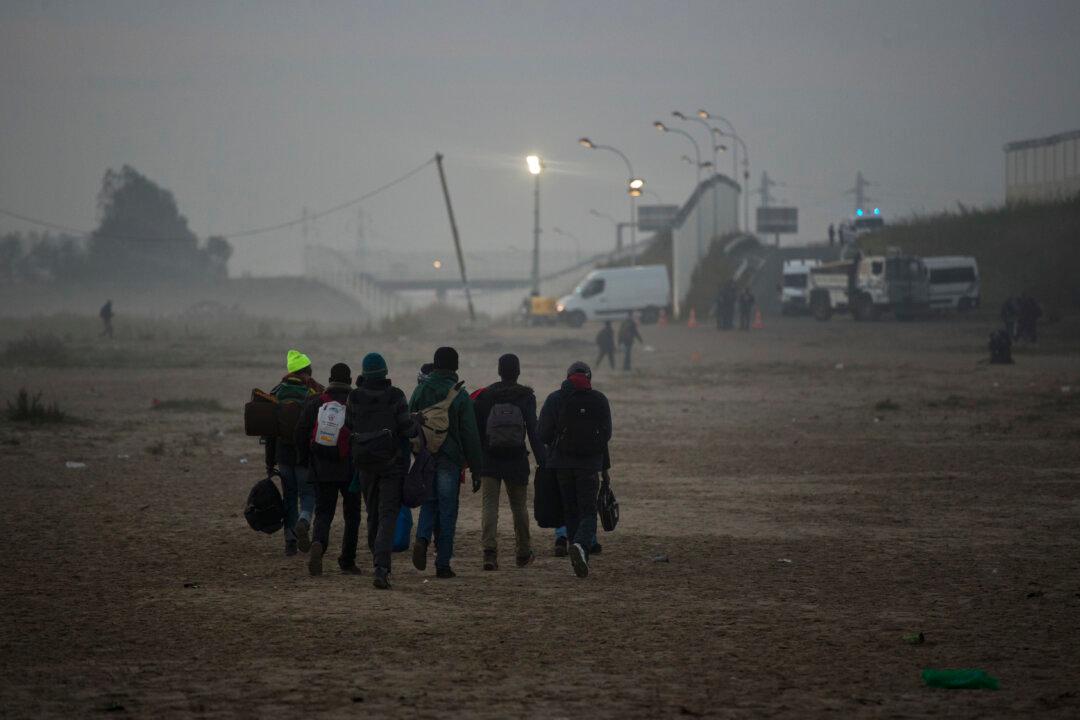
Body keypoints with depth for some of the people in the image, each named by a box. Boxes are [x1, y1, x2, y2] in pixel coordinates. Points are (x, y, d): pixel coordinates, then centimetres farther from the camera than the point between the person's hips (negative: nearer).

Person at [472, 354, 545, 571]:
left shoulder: (485, 396, 1)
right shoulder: (526, 396, -3)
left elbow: (476, 430, 2)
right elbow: (533, 431, -8)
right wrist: (541, 461, -7)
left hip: (489, 461, 0)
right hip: (517, 461, 0)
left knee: (489, 506, -3)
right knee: (519, 507, 14)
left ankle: (489, 550, -20)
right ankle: (523, 553, 27)